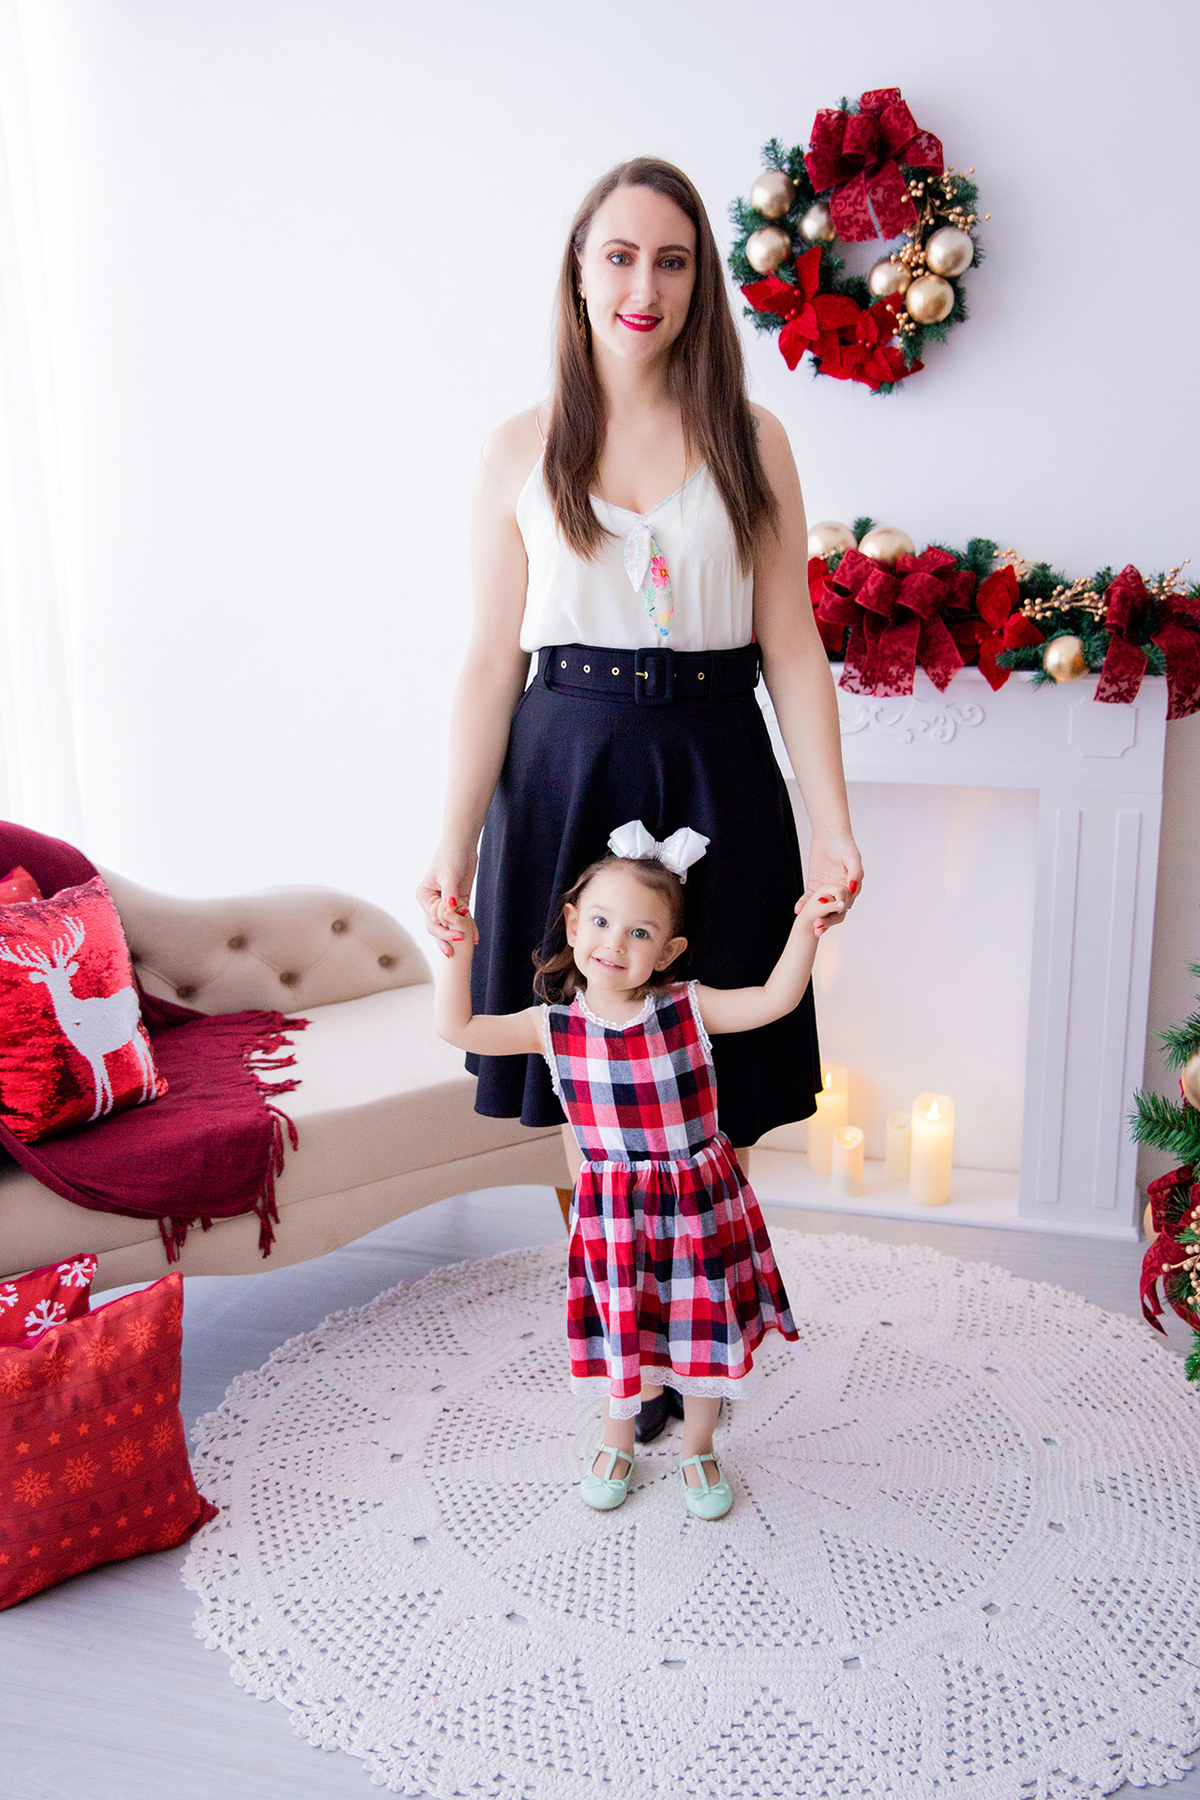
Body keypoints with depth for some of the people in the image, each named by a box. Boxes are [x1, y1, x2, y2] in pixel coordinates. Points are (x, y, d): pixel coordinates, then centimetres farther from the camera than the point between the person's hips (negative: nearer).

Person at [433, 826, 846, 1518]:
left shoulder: (687, 1007, -12)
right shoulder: (553, 1025, -8)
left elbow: (776, 999, -18)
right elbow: (458, 1028, -8)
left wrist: (804, 928, -32)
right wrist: (460, 951, -17)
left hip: (700, 1200, 0)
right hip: (613, 1208, 0)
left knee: (705, 1330, 14)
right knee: (621, 1333, 15)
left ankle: (698, 1450, 40)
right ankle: (618, 1444, 43)